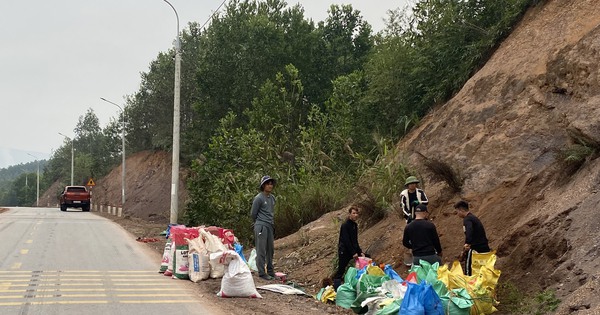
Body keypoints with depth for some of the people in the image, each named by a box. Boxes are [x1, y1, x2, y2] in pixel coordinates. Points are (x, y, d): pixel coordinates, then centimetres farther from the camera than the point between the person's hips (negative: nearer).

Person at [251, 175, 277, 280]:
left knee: (270, 249, 12)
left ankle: (270, 271, 21)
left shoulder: (272, 198, 12)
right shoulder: (258, 198, -10)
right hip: (261, 226, -7)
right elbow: (254, 214, -3)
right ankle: (262, 273, -2)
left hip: (270, 225, 8)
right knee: (261, 250, -5)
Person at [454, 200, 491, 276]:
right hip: (485, 248, 10)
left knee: (468, 272, -6)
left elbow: (469, 231, -31)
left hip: (475, 249, -10)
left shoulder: (467, 219, -10)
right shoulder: (474, 218, 20)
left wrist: (467, 244, -38)